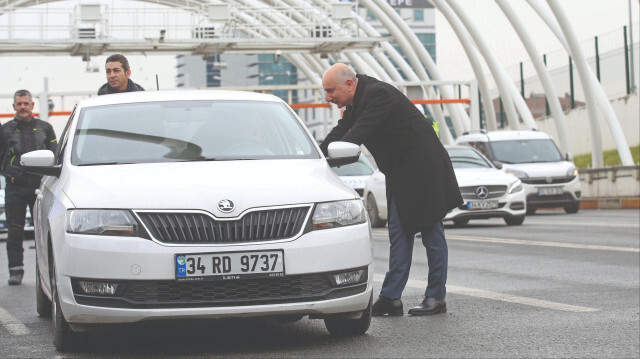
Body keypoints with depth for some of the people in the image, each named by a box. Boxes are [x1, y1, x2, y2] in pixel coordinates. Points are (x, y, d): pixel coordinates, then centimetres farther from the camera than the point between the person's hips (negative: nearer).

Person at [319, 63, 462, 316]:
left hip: (424, 170, -10)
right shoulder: (357, 101, 8)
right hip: (401, 174, 10)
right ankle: (391, 298, 5)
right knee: (399, 234, 6)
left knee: (431, 234, 0)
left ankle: (436, 298, 7)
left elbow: (357, 135, -31)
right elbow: (340, 133, 9)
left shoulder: (378, 94, -22)